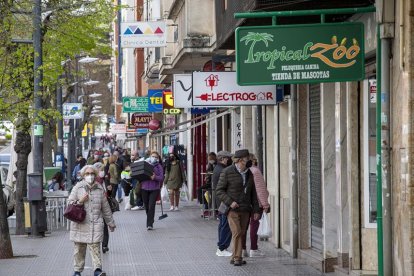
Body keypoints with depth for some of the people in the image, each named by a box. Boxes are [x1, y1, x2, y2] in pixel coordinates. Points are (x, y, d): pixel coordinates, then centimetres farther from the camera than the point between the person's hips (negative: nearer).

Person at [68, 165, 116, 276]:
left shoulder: (99, 189, 8)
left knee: (95, 246, -10)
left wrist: (111, 223, 20)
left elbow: (105, 208, 15)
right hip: (80, 224, 0)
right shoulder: (78, 188, 3)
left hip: (95, 224, 0)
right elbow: (69, 203, 5)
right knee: (79, 248, 6)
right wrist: (80, 201, -13)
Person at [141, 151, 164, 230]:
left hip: (154, 189, -3)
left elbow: (161, 178, -5)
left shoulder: (158, 166, 3)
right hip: (144, 188, 3)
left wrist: (155, 177, -23)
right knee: (146, 206, 11)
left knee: (151, 206, -12)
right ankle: (149, 222, 29)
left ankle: (150, 224, -10)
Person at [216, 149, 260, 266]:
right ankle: (237, 258, -9)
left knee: (242, 234, 5)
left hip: (245, 210, 5)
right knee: (236, 232, -14)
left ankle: (234, 257, 13)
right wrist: (230, 202, -16)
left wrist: (256, 210, 10)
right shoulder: (227, 172, -6)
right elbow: (219, 190, -4)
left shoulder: (249, 174, 11)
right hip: (232, 209, -5)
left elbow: (253, 193, 16)